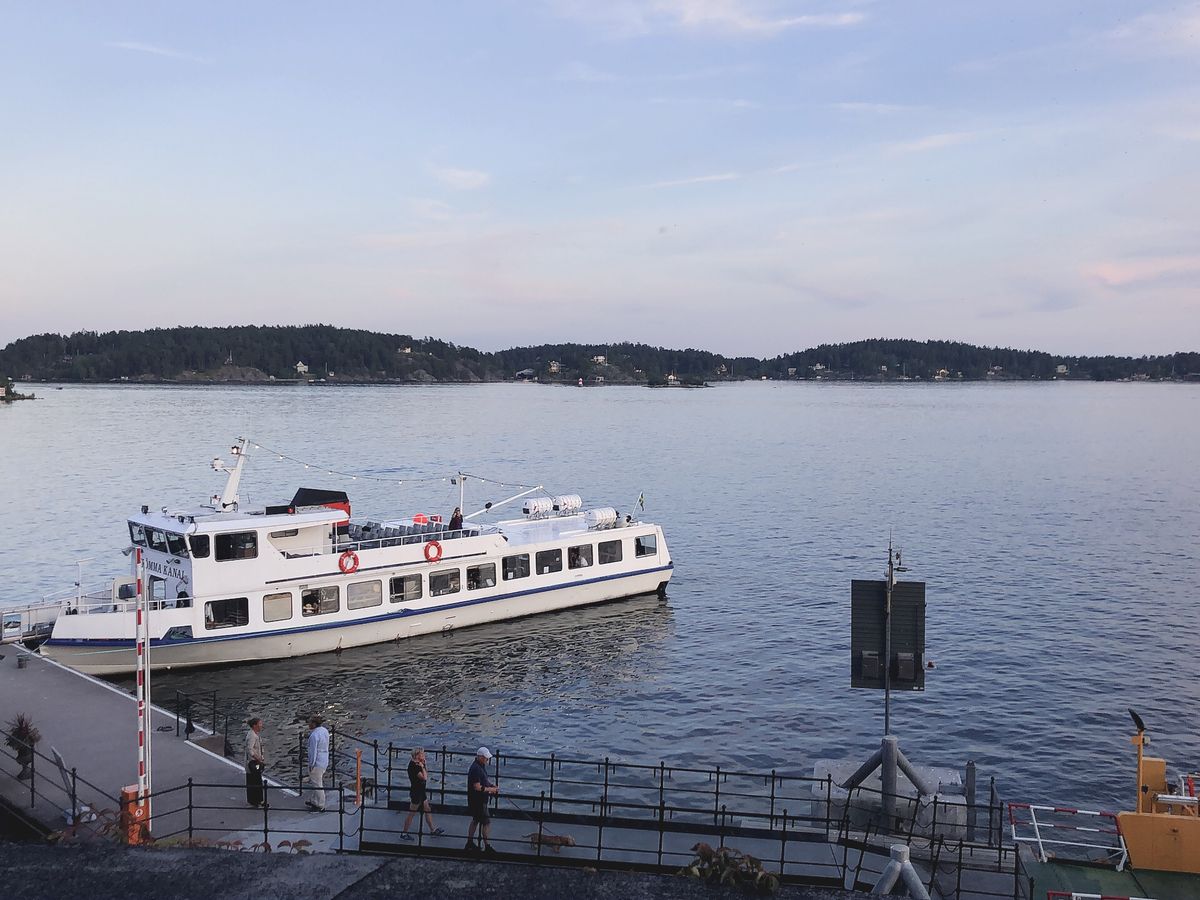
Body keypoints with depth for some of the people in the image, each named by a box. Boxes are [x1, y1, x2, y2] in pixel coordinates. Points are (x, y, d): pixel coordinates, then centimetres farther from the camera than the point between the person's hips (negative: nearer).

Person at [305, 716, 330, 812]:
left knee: (317, 784, 4)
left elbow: (313, 751, -22)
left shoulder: (314, 735, -24)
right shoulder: (325, 730, 3)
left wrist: (311, 764, -14)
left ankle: (320, 807, 14)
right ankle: (312, 801, 36)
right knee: (313, 782, 24)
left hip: (317, 763, -9)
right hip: (325, 760, 9)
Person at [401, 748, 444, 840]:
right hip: (416, 792, -9)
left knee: (427, 810, 17)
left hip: (421, 791, 9)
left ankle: (432, 829, 29)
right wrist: (422, 767, -19)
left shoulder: (417, 763, 5)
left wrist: (423, 765, 0)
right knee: (412, 813, 1)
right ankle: (404, 833, 12)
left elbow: (426, 774, 12)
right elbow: (424, 777, -30)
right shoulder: (413, 766, -24)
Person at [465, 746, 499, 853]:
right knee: (486, 822, -6)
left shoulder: (482, 766, 8)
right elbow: (477, 787, -26)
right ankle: (487, 846, 0)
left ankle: (470, 843, 28)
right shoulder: (475, 769, -24)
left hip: (481, 799, 10)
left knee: (475, 820, 18)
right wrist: (490, 789, -16)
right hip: (477, 800, -10)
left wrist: (492, 786, 6)